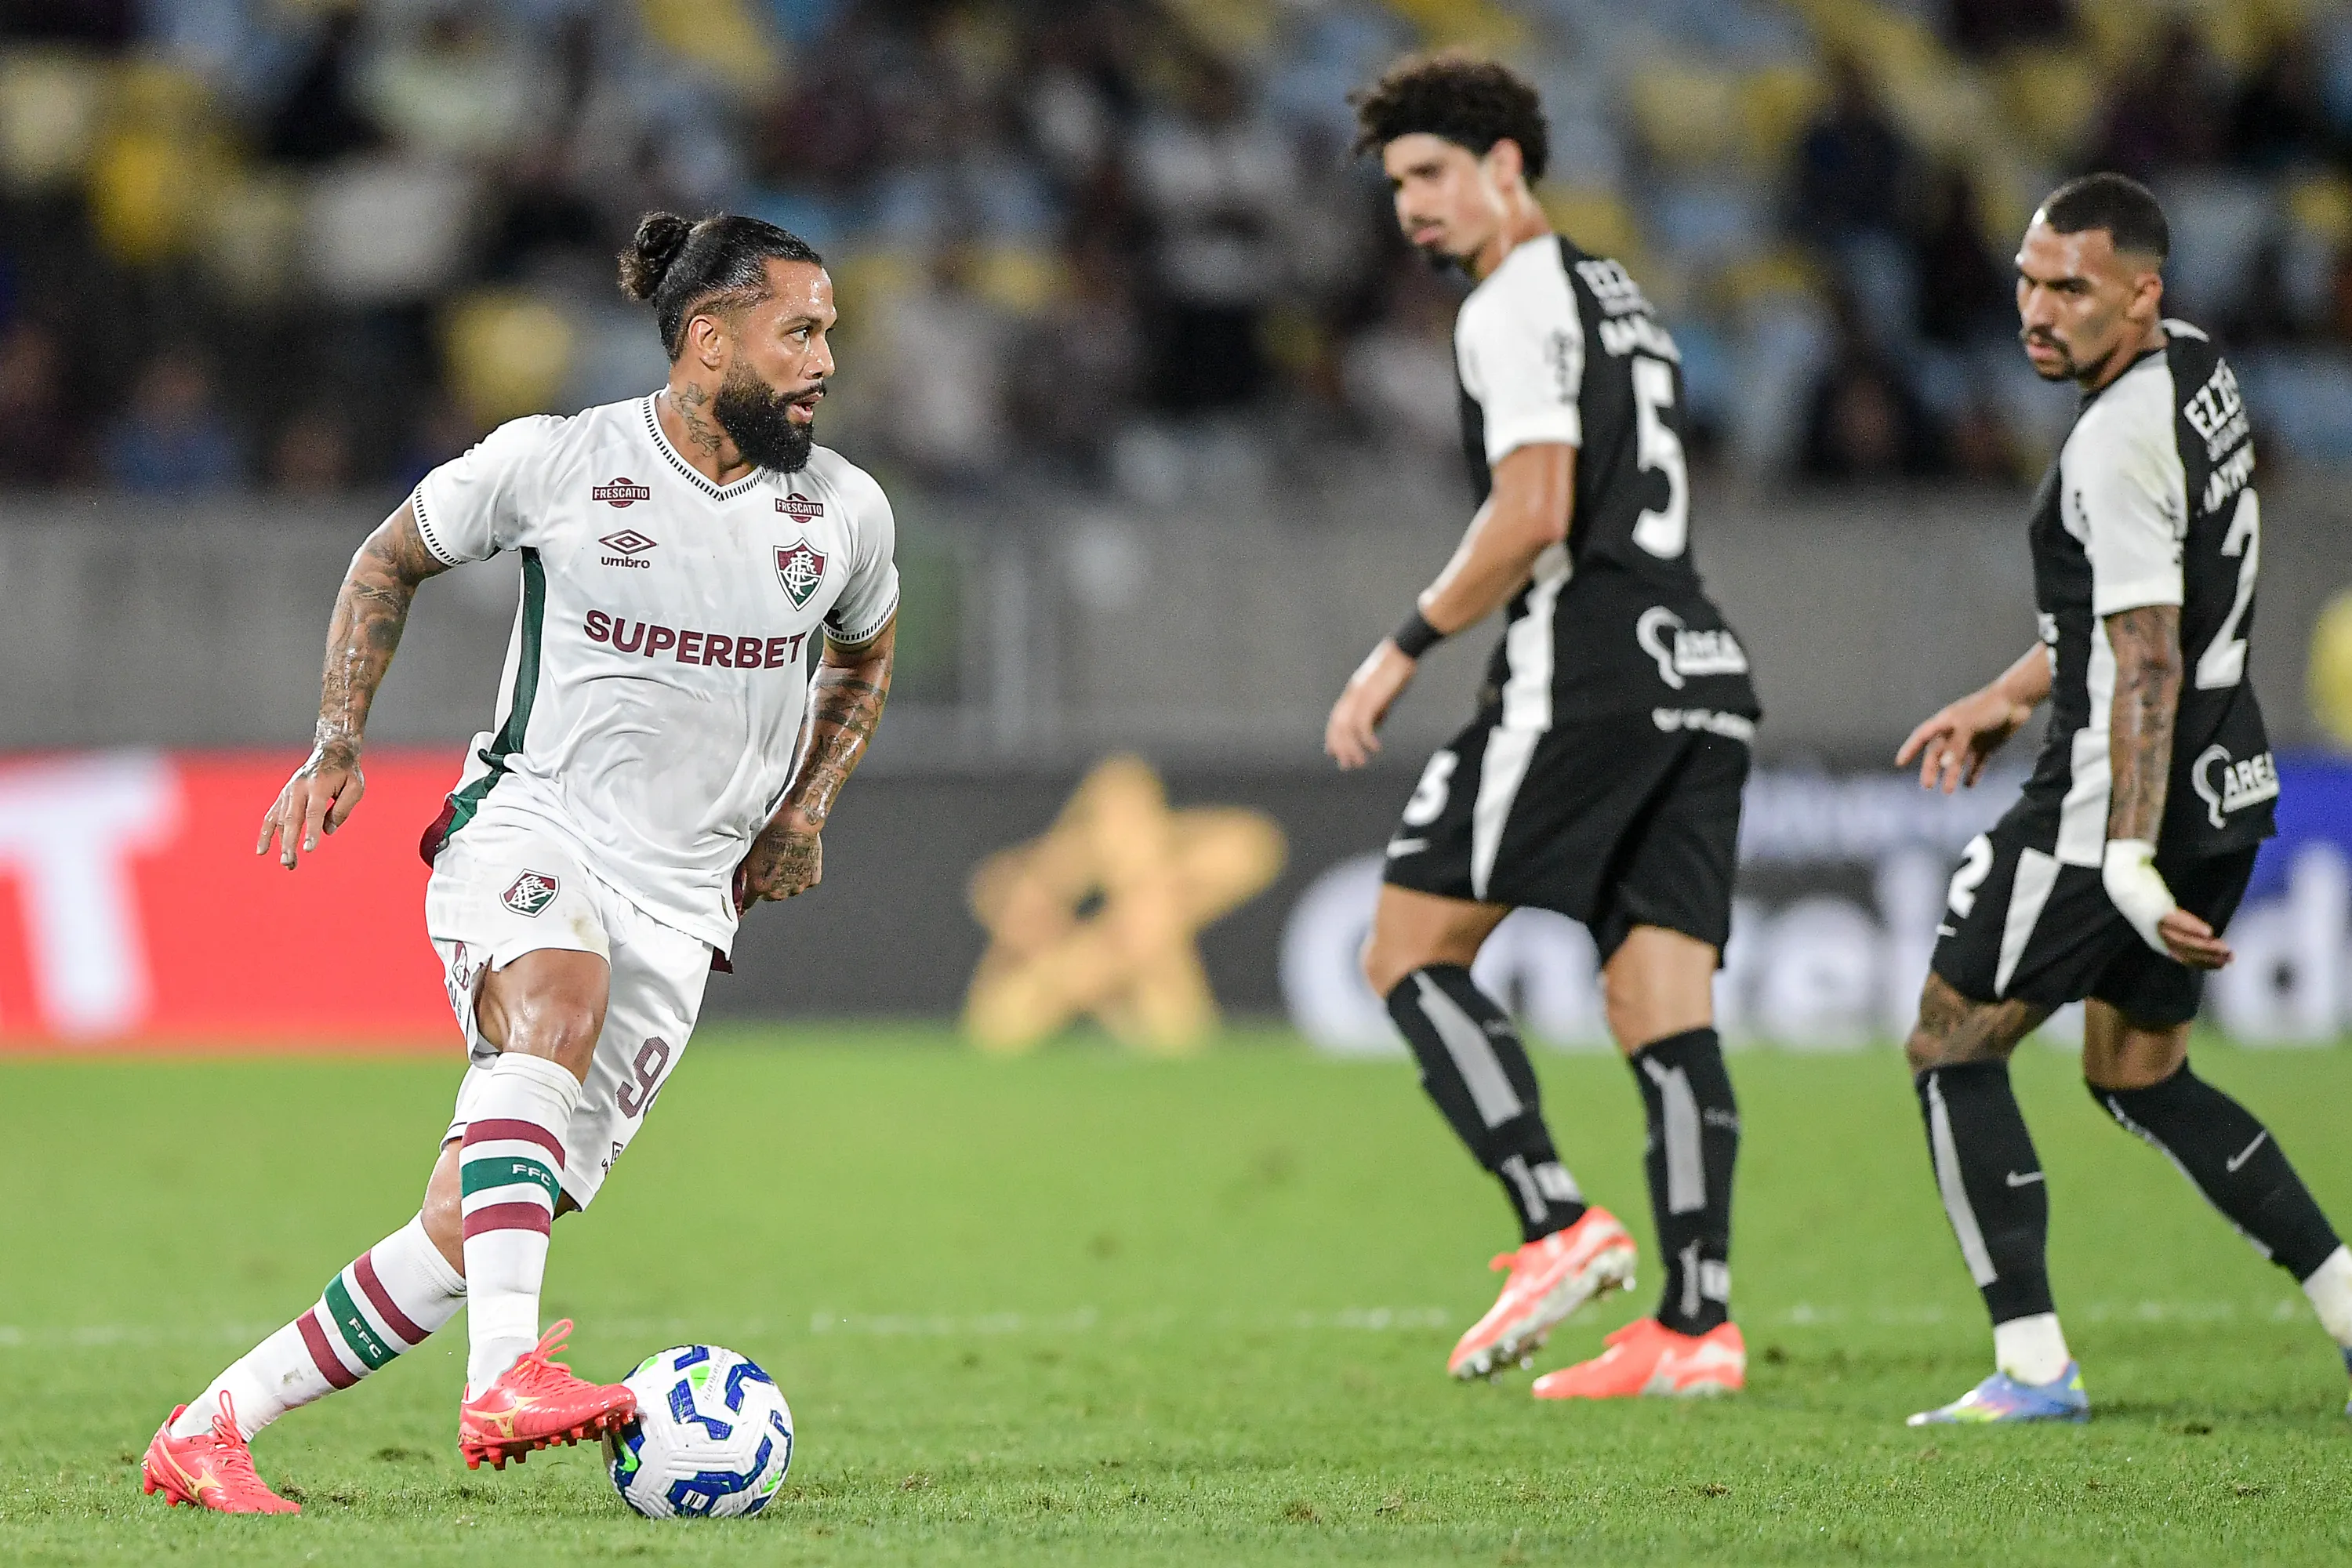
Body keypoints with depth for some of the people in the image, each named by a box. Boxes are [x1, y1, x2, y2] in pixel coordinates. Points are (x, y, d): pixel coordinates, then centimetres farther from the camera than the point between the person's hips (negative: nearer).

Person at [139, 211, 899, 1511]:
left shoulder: (843, 511, 5)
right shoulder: (554, 460, -3)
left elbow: (866, 655, 27)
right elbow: (390, 559, 14)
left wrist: (806, 809, 12)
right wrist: (339, 745, 4)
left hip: (676, 904, 3)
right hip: (526, 832, -3)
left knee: (470, 1229, -8)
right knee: (559, 998, -39)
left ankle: (210, 1431, 3)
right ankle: (502, 1380, -51)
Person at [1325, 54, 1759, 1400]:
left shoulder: (1519, 303, -4)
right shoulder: (1622, 300, 25)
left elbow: (1534, 514, -15)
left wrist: (1405, 650, -8)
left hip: (1586, 674, -9)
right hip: (1699, 671, 9)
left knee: (1411, 950, -4)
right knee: (1665, 1004, 3)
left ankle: (1561, 1225, -16)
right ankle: (1700, 1324, -5)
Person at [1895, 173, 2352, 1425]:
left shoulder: (2116, 444, -21)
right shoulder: (2195, 366, 9)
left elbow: (2148, 663, -26)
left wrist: (2130, 862, -30)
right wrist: (2010, 697, 26)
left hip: (2135, 794, -10)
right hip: (2224, 785, 10)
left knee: (1952, 1046, 2)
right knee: (2136, 1074, 20)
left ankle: (2033, 1366, -2)